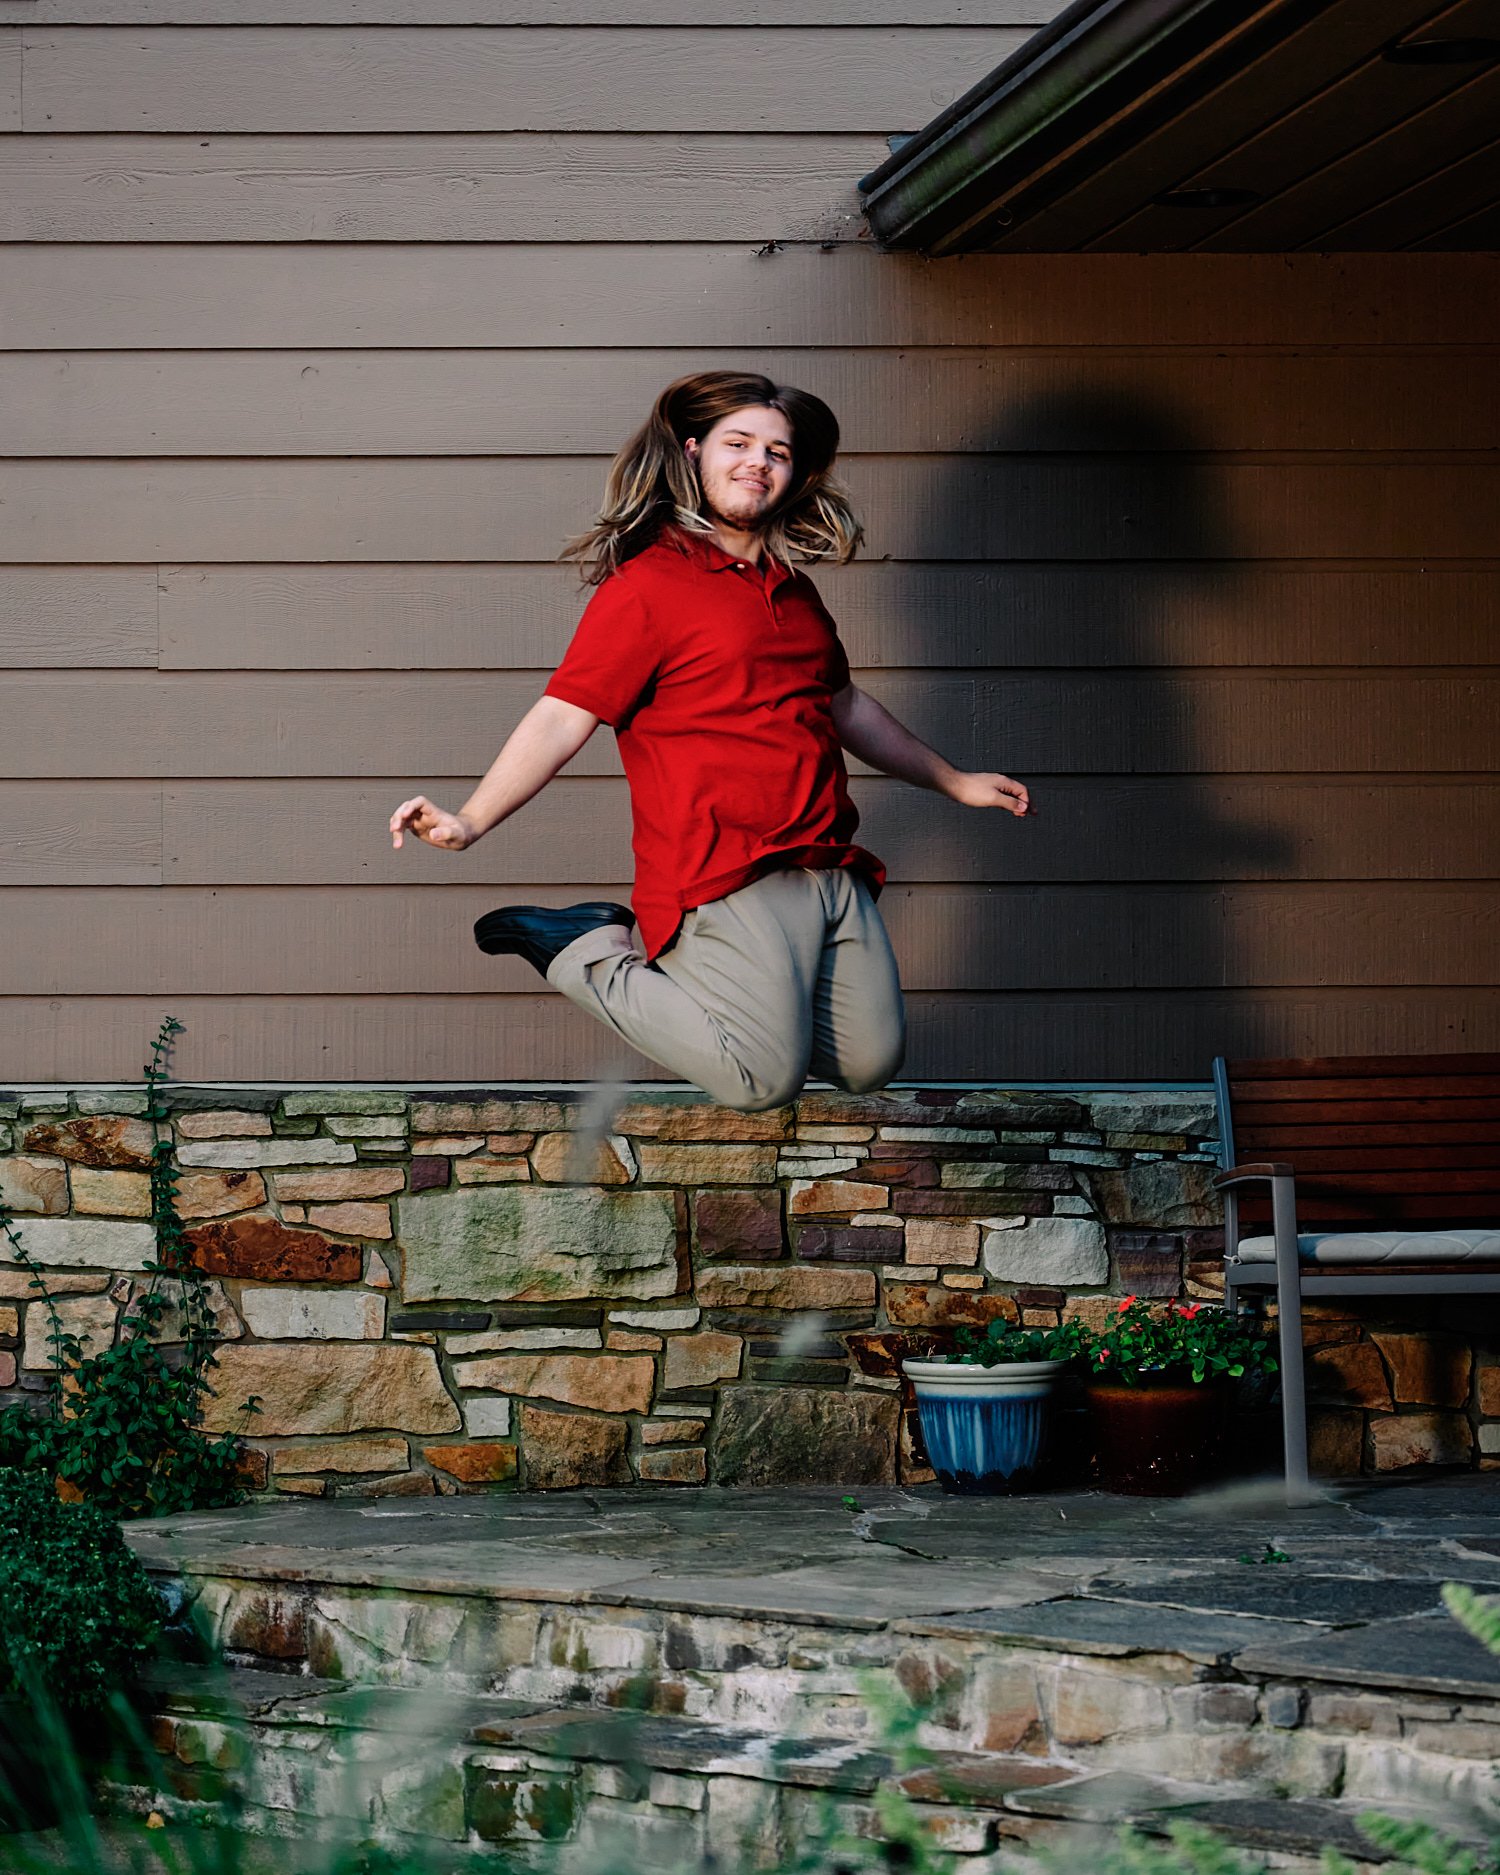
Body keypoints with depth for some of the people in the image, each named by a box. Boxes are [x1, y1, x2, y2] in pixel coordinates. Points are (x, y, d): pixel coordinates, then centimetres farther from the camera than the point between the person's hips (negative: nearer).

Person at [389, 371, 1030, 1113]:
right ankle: (589, 955, 3)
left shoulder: (793, 590, 19)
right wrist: (469, 821, -25)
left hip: (831, 875, 8)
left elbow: (846, 707, 34)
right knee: (766, 1077, -18)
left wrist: (956, 782, 41)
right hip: (723, 878, -7)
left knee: (870, 1064, -1)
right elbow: (561, 720, -11)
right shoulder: (645, 586, -4)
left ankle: (665, 950, 16)